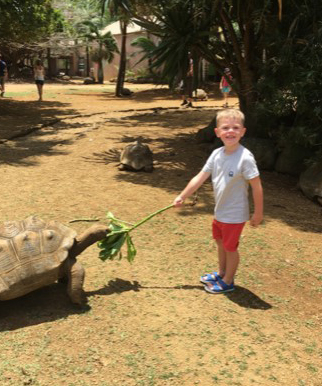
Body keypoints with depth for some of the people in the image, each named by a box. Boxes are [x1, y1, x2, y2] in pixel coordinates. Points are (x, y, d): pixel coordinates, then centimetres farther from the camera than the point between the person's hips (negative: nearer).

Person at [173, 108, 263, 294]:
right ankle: (222, 273, 46)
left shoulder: (245, 158, -25)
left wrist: (258, 213, -15)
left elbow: (257, 186, -20)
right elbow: (199, 178, 2)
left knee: (230, 247, 10)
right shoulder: (217, 154, -5)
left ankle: (228, 282, 31)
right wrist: (182, 196, 4)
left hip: (234, 215, -7)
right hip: (219, 211, 7)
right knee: (221, 243, 24)